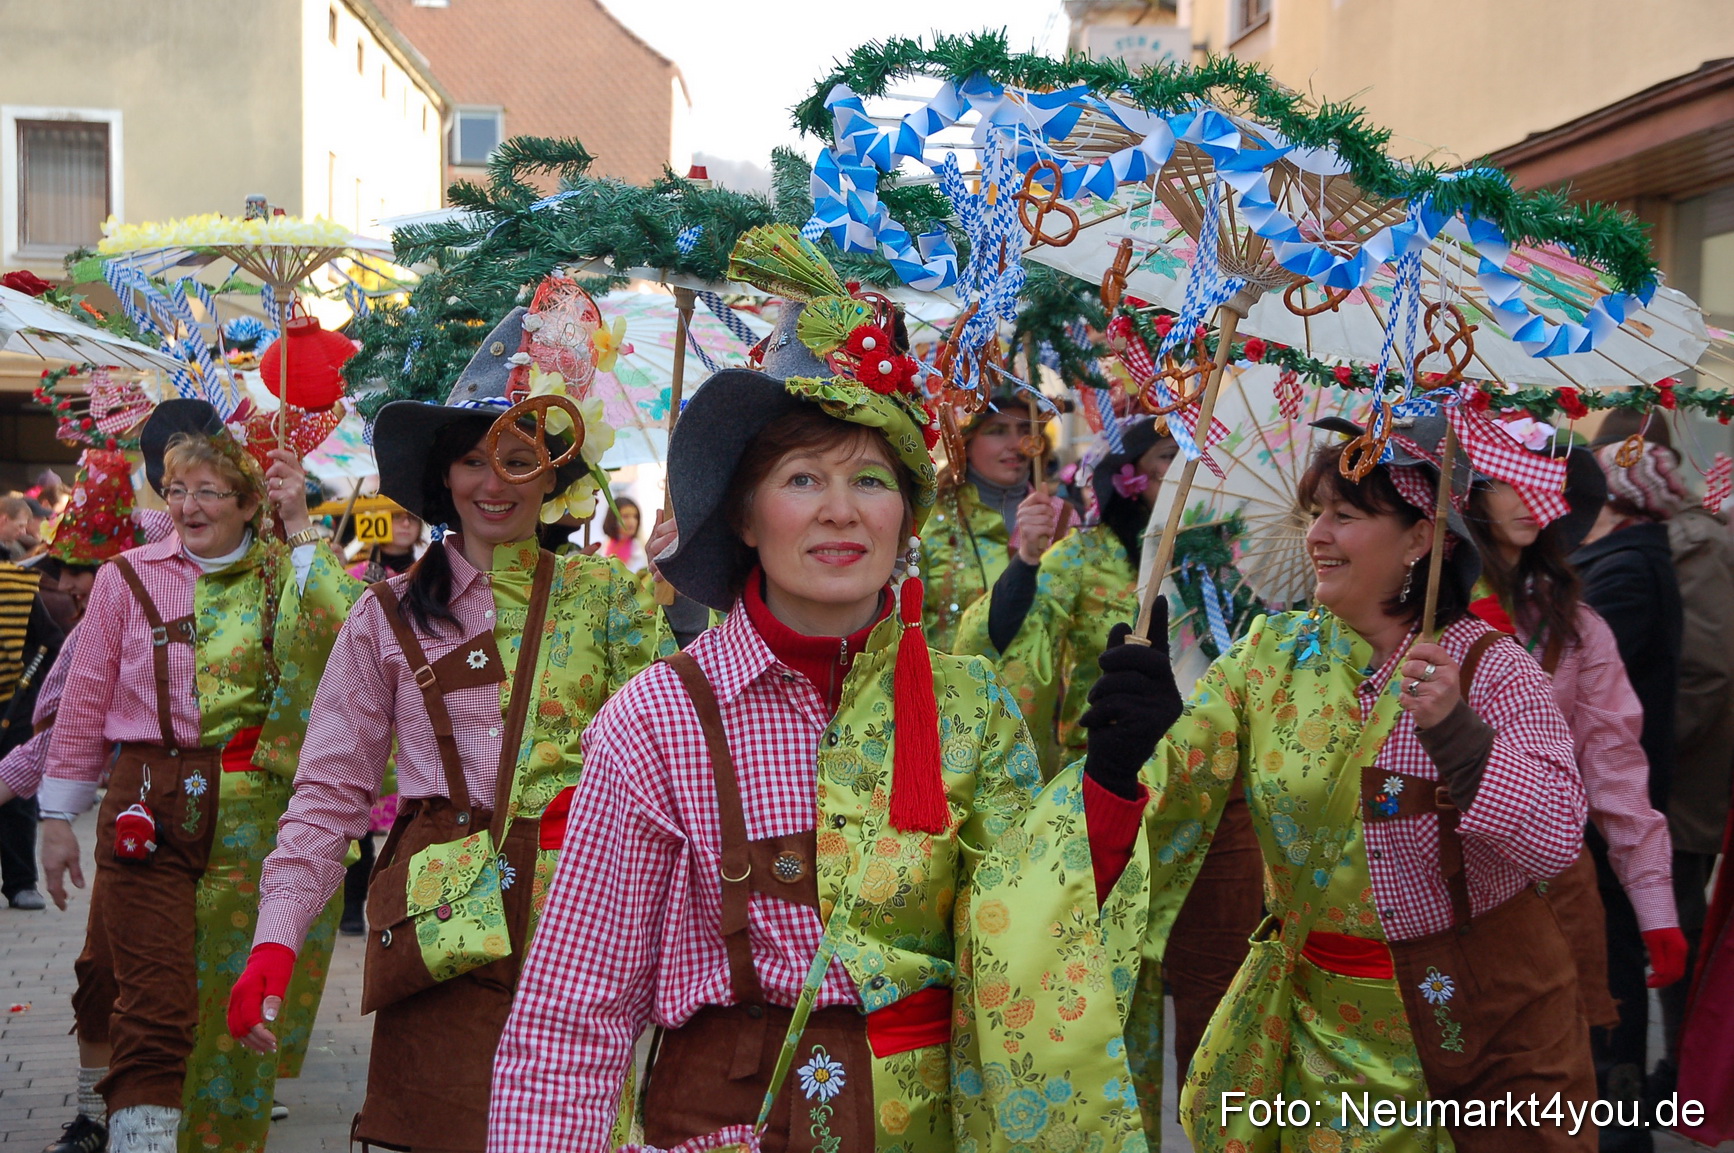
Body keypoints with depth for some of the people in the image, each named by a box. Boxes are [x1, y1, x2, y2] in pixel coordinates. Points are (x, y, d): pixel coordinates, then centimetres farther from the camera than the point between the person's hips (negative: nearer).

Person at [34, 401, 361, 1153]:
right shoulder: (127, 578, 5)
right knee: (154, 998, -7)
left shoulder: (283, 576, 5)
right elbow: (85, 702, 8)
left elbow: (346, 632, -17)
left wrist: (300, 528, -13)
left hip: (247, 808, 1)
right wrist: (58, 817, 8)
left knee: (231, 990, 9)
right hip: (146, 801, -1)